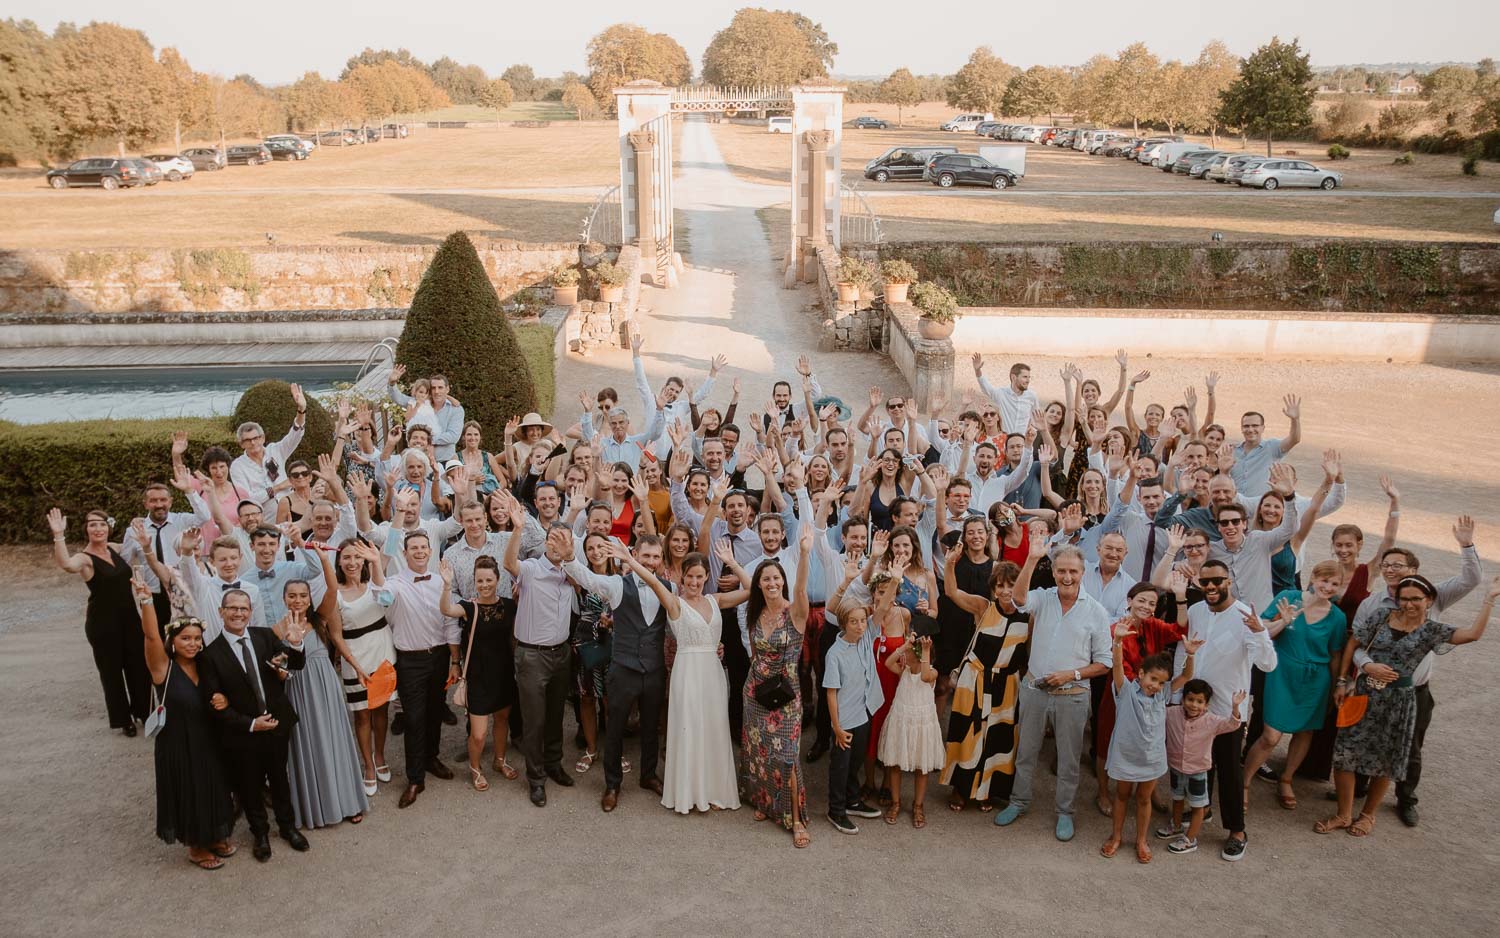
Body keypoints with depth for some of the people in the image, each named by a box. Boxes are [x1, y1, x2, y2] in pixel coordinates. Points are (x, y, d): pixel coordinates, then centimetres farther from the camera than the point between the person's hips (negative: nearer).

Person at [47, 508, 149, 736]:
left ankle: (142, 710, 32)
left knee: (139, 665, 13)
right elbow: (66, 564, -41)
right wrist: (59, 535, -49)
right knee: (111, 670, 7)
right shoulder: (85, 558, -14)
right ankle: (123, 719, 21)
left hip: (129, 617, 6)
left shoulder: (114, 549, 5)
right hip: (102, 622, -6)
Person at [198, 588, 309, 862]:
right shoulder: (211, 654, -14)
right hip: (242, 734, -2)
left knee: (280, 778, 21)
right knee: (250, 787, 16)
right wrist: (250, 724, -18)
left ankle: (287, 826, 42)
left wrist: (294, 644, -32)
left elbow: (297, 665, -9)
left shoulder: (266, 636, -6)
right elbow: (214, 703, -13)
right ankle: (260, 834, 38)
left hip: (276, 725, 2)